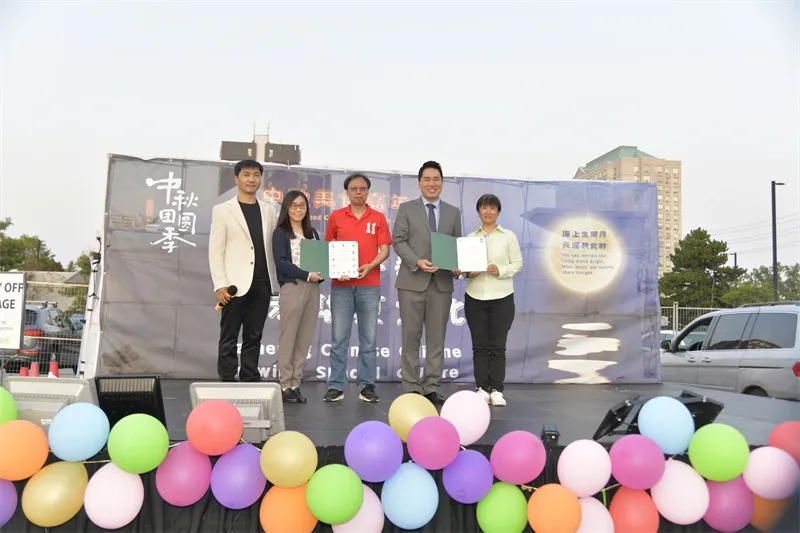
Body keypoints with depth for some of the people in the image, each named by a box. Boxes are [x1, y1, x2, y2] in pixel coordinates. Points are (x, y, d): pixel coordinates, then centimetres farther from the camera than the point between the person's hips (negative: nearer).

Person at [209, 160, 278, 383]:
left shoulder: (269, 211, 13)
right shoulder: (222, 210, 3)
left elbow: (273, 247, 12)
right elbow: (215, 250, -2)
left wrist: (276, 279, 5)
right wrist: (220, 284, -11)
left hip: (262, 283, 3)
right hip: (236, 283, -3)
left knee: (254, 337, 9)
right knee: (229, 338, 3)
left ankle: (250, 381, 15)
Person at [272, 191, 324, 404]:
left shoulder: (312, 233, 18)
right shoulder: (280, 233, 2)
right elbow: (281, 262, -9)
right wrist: (307, 275, -16)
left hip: (313, 288, 5)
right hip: (292, 287, -5)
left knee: (305, 339, 5)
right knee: (288, 337, -3)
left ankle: (295, 384, 11)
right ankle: (285, 385, 4)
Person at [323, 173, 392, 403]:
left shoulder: (378, 218, 7)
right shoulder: (336, 217, 8)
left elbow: (384, 250, 4)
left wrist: (369, 266, -14)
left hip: (369, 285, 0)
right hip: (341, 285, 0)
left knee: (368, 338, 4)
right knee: (339, 337, 1)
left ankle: (367, 386, 12)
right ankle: (336, 386, 9)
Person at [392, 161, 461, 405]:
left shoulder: (453, 212, 12)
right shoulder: (406, 208, 5)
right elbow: (398, 241, -3)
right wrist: (417, 261, -18)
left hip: (442, 283, 2)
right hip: (412, 281, -2)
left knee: (437, 337, 5)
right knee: (411, 336, 3)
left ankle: (432, 387, 14)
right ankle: (412, 387, 13)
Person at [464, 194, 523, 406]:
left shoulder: (509, 236, 4)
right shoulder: (470, 237, 10)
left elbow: (518, 263, 1)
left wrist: (501, 271, -16)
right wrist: (468, 273, -11)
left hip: (502, 298, -2)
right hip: (475, 297, 2)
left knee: (498, 345, 0)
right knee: (479, 345, 4)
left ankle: (496, 390, 6)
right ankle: (482, 388, 11)